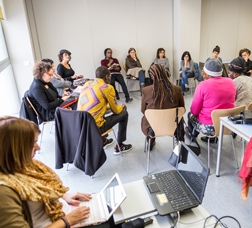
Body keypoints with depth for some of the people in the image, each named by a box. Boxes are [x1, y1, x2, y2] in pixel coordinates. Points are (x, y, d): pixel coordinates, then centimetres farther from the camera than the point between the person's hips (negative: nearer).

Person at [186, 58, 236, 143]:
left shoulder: (203, 85, -18)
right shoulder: (231, 82, -2)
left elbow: (194, 111, -11)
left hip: (208, 127, -5)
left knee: (190, 114, 24)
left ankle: (193, 134, 48)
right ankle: (212, 137, 34)